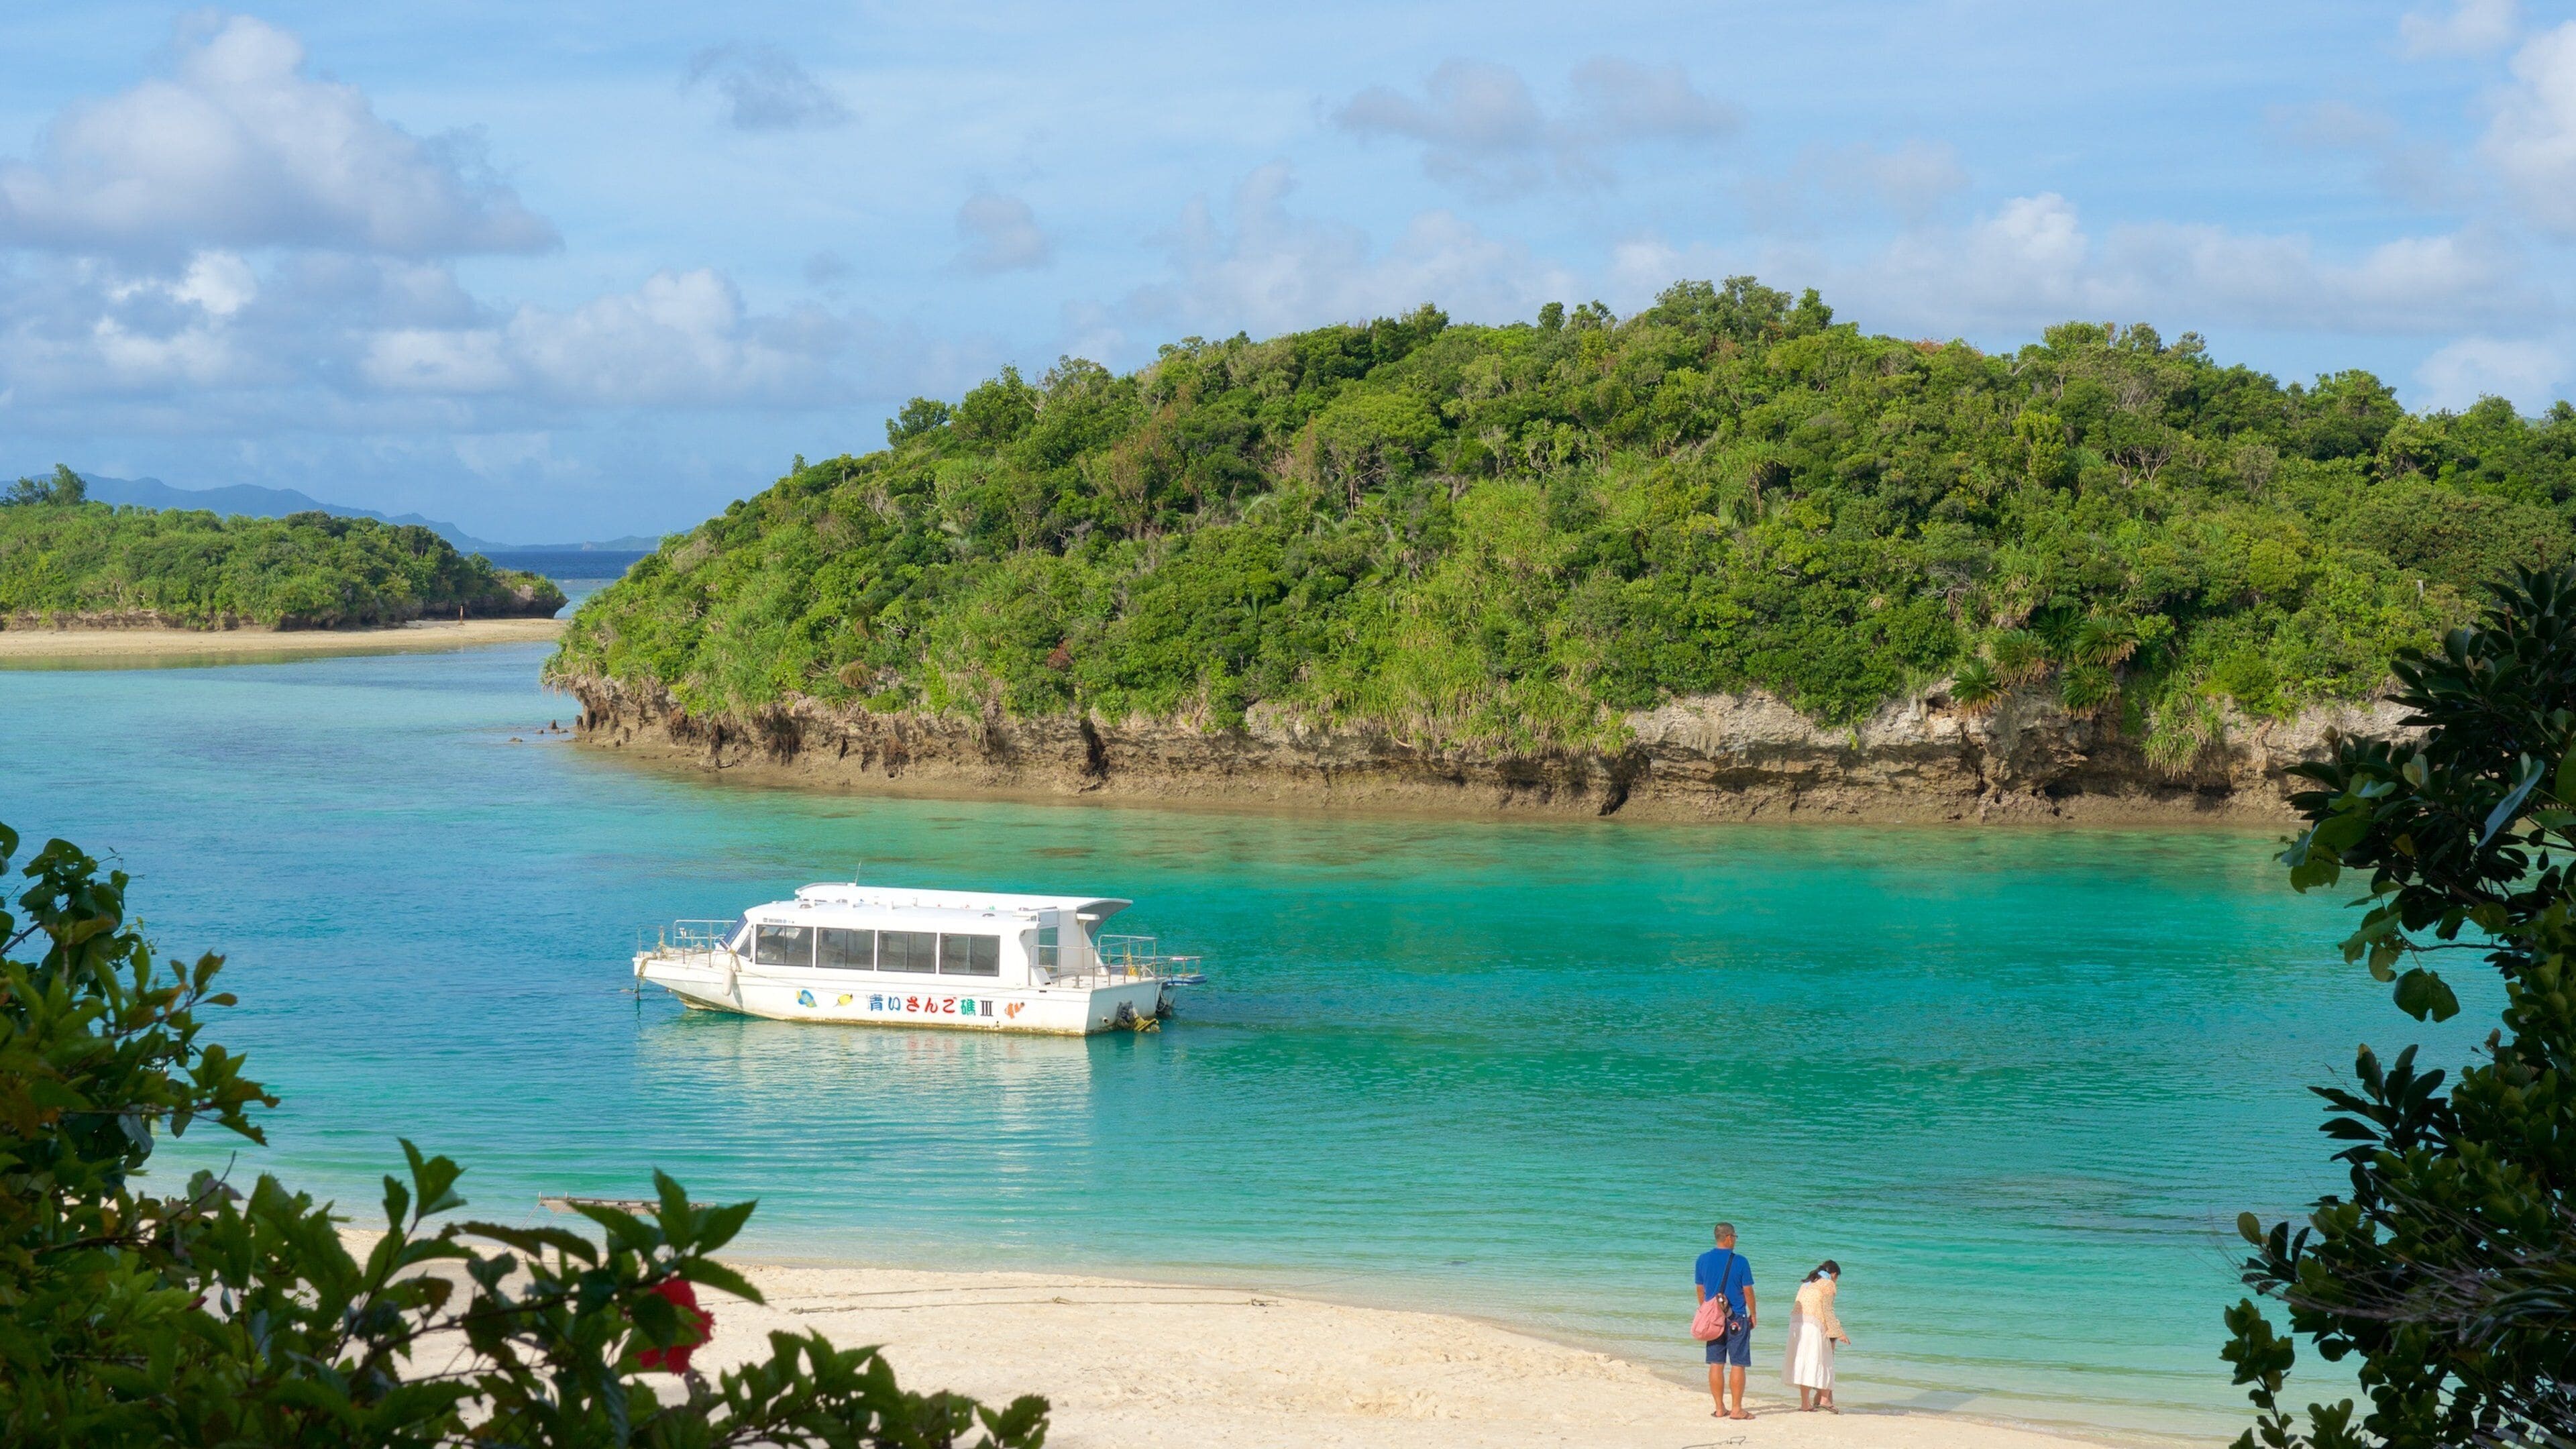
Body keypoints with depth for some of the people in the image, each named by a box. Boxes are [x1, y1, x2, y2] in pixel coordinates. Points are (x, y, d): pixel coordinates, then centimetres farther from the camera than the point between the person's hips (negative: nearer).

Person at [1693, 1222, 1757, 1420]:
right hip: (1737, 1319, -4)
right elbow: (1748, 1291, -6)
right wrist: (1753, 1315, 7)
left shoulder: (1703, 1259, 2)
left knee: (1716, 1364, 8)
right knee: (1738, 1365, 0)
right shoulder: (1739, 1261, -10)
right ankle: (1737, 1409, 0)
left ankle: (1719, 1408, 10)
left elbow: (1700, 1290, 10)